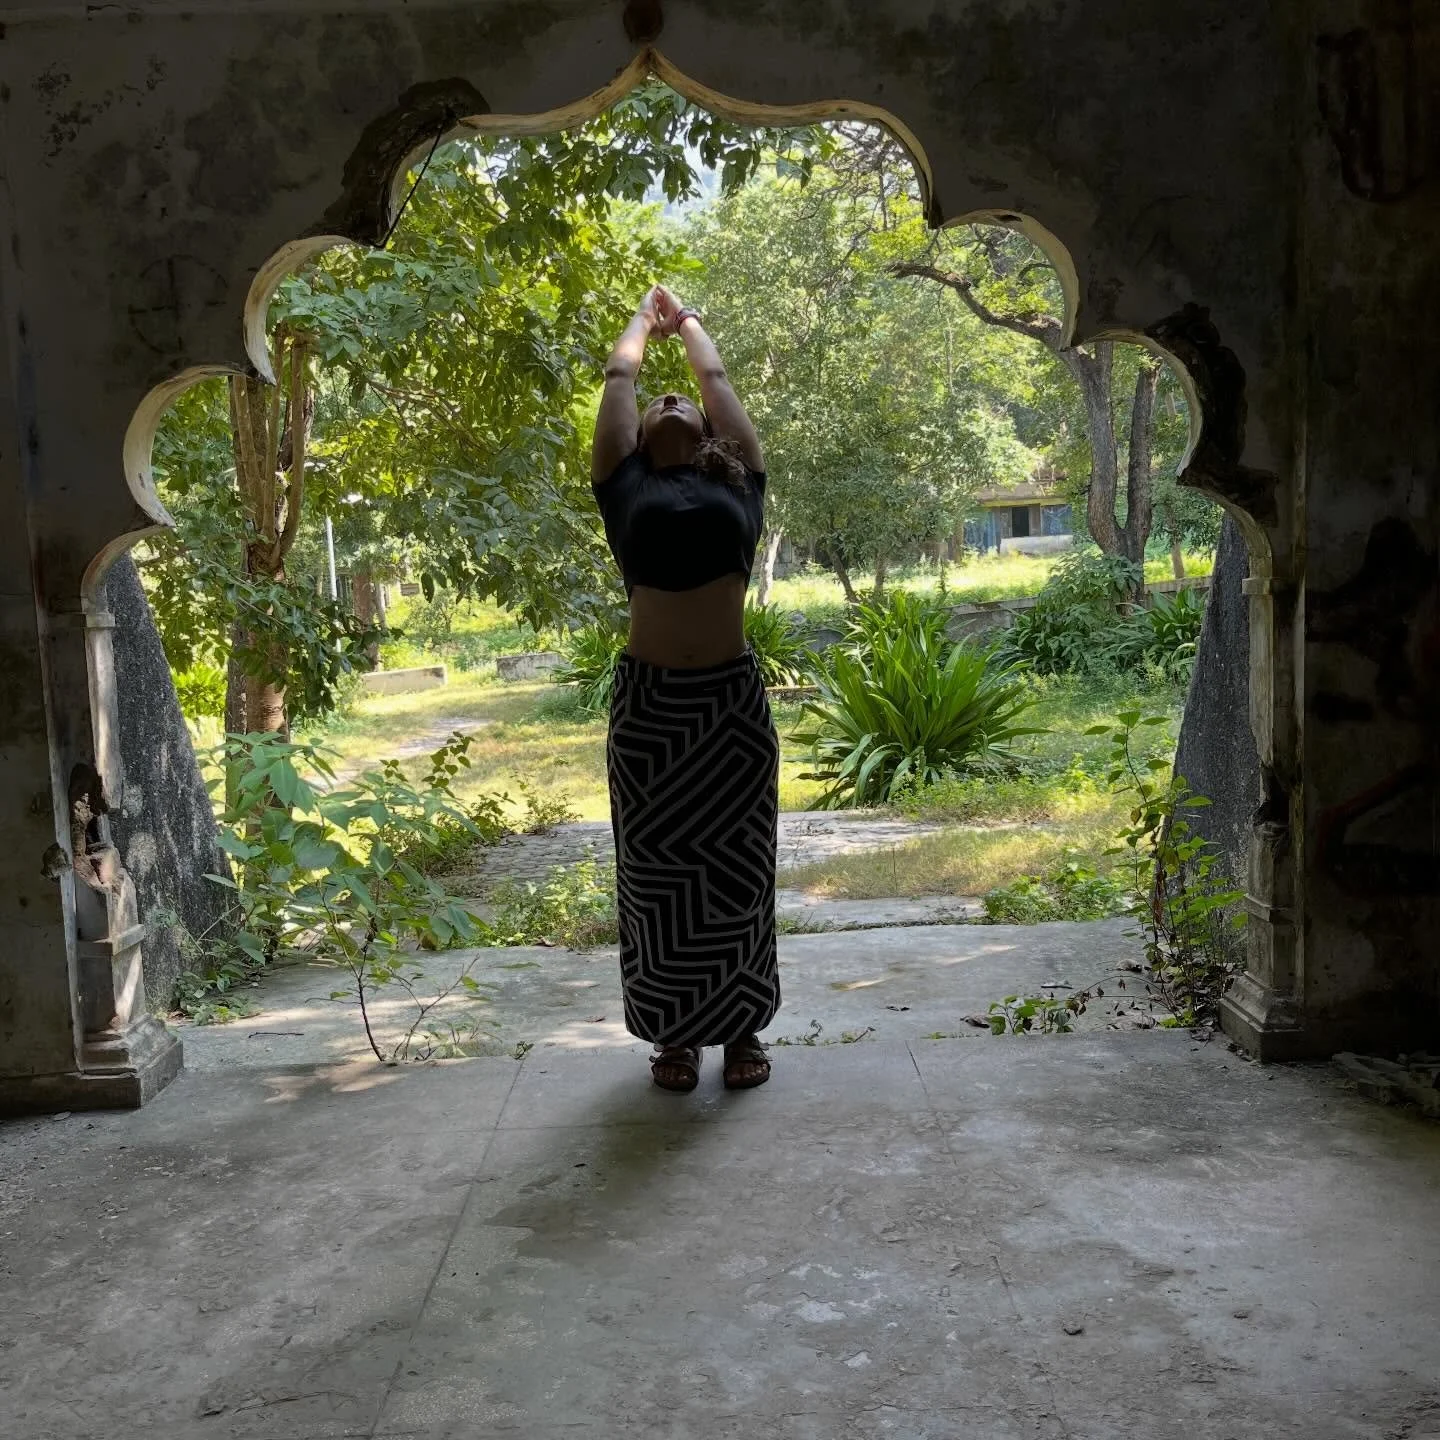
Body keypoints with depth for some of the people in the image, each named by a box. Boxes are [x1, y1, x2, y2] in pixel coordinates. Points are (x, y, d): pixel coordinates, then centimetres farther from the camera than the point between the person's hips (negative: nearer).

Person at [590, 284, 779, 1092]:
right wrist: (647, 321, 34)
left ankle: (743, 1029, 23)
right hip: (648, 702, 0)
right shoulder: (627, 486, 7)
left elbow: (717, 378, 20)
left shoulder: (736, 485, 9)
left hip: (734, 700, 1)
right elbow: (619, 379, 17)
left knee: (737, 871, 8)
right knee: (658, 874, 7)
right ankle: (676, 1033, 22)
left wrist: (690, 323, 36)